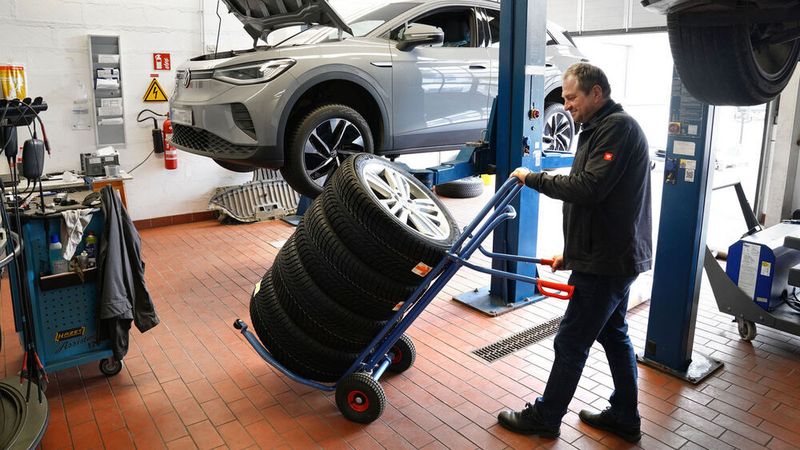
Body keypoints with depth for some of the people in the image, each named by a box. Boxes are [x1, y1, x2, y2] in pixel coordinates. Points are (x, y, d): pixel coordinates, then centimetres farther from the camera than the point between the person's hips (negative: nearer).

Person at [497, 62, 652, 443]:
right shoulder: (601, 129, 17)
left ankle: (544, 418, 16)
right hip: (612, 256, 11)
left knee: (571, 342, 0)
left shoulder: (618, 127, -16)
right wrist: (571, 251, 19)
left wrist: (534, 179, -16)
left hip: (606, 262, -11)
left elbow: (589, 188, -28)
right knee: (614, 335, 18)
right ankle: (625, 418, 32)